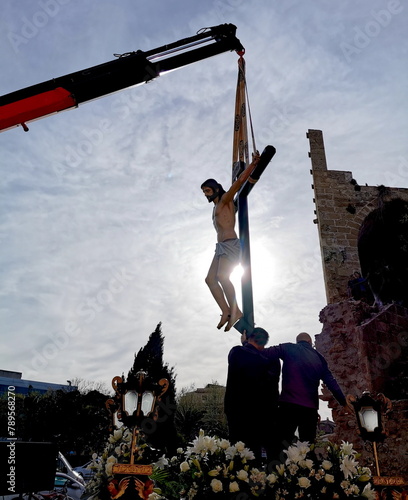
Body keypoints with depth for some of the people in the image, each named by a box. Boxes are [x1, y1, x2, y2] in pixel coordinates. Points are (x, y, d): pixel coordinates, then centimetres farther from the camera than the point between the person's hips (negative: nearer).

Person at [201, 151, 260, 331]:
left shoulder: (225, 200, 1)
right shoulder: (217, 207, 26)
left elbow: (240, 181, -10)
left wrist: (253, 164, -18)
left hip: (230, 244, -9)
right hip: (221, 246, 9)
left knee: (222, 277, -23)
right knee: (210, 279, -3)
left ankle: (235, 311, -18)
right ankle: (226, 311, -7)